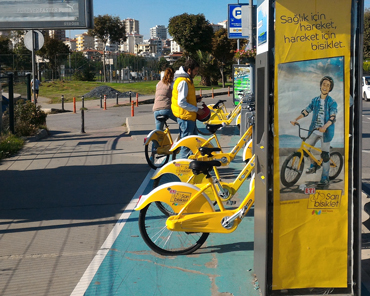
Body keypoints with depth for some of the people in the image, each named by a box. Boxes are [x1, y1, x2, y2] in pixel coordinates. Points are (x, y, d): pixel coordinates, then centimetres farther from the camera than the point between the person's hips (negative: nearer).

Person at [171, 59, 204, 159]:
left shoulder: (187, 80, 14)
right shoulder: (183, 82, -20)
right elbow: (181, 103, -25)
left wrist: (195, 99, 8)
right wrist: (196, 109, -19)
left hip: (189, 116, 11)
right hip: (185, 116, -11)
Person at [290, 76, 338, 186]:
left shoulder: (332, 102, -5)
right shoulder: (315, 100, 9)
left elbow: (332, 118, -16)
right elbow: (306, 111, 6)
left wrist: (325, 127, -34)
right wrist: (295, 120, -9)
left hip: (326, 131, -4)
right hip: (314, 130, 4)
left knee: (325, 155, -4)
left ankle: (325, 179, 6)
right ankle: (313, 166, 24)